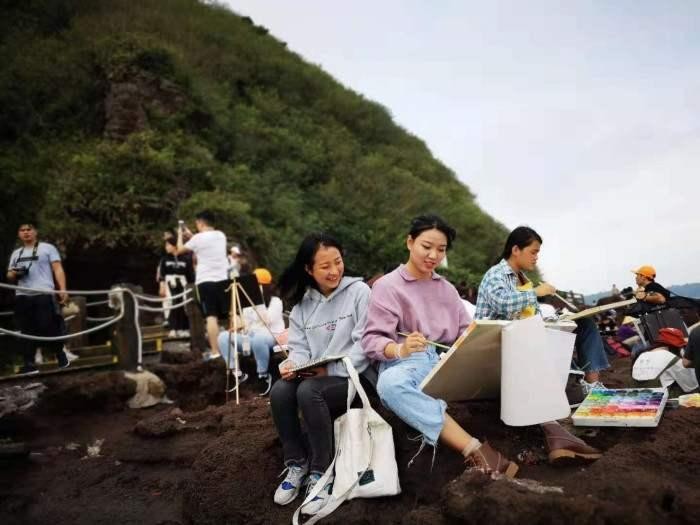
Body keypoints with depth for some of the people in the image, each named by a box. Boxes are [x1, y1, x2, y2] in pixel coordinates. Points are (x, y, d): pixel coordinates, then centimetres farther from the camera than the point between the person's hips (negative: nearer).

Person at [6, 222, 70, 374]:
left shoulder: (47, 248, 8)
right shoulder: (16, 253, 23)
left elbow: (58, 269, 0)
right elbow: (10, 276, 25)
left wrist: (63, 289, -13)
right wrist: (14, 274, -1)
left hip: (44, 295, -5)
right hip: (22, 297, 5)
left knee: (48, 327, -9)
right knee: (26, 331, 4)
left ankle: (61, 355, 11)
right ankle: (29, 364, 7)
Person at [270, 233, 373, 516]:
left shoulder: (358, 291, -6)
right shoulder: (302, 303, 10)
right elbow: (300, 348, 9)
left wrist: (331, 369, -20)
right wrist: (292, 364, -15)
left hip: (354, 376, -5)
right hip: (317, 376, 5)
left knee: (309, 392, -32)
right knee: (279, 391, -24)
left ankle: (321, 472, -16)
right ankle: (297, 463, -3)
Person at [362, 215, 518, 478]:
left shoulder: (447, 288, 21)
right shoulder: (387, 285, 3)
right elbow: (372, 340, -6)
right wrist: (400, 350, -28)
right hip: (408, 364, -5)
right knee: (390, 383, -40)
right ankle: (477, 453, -46)